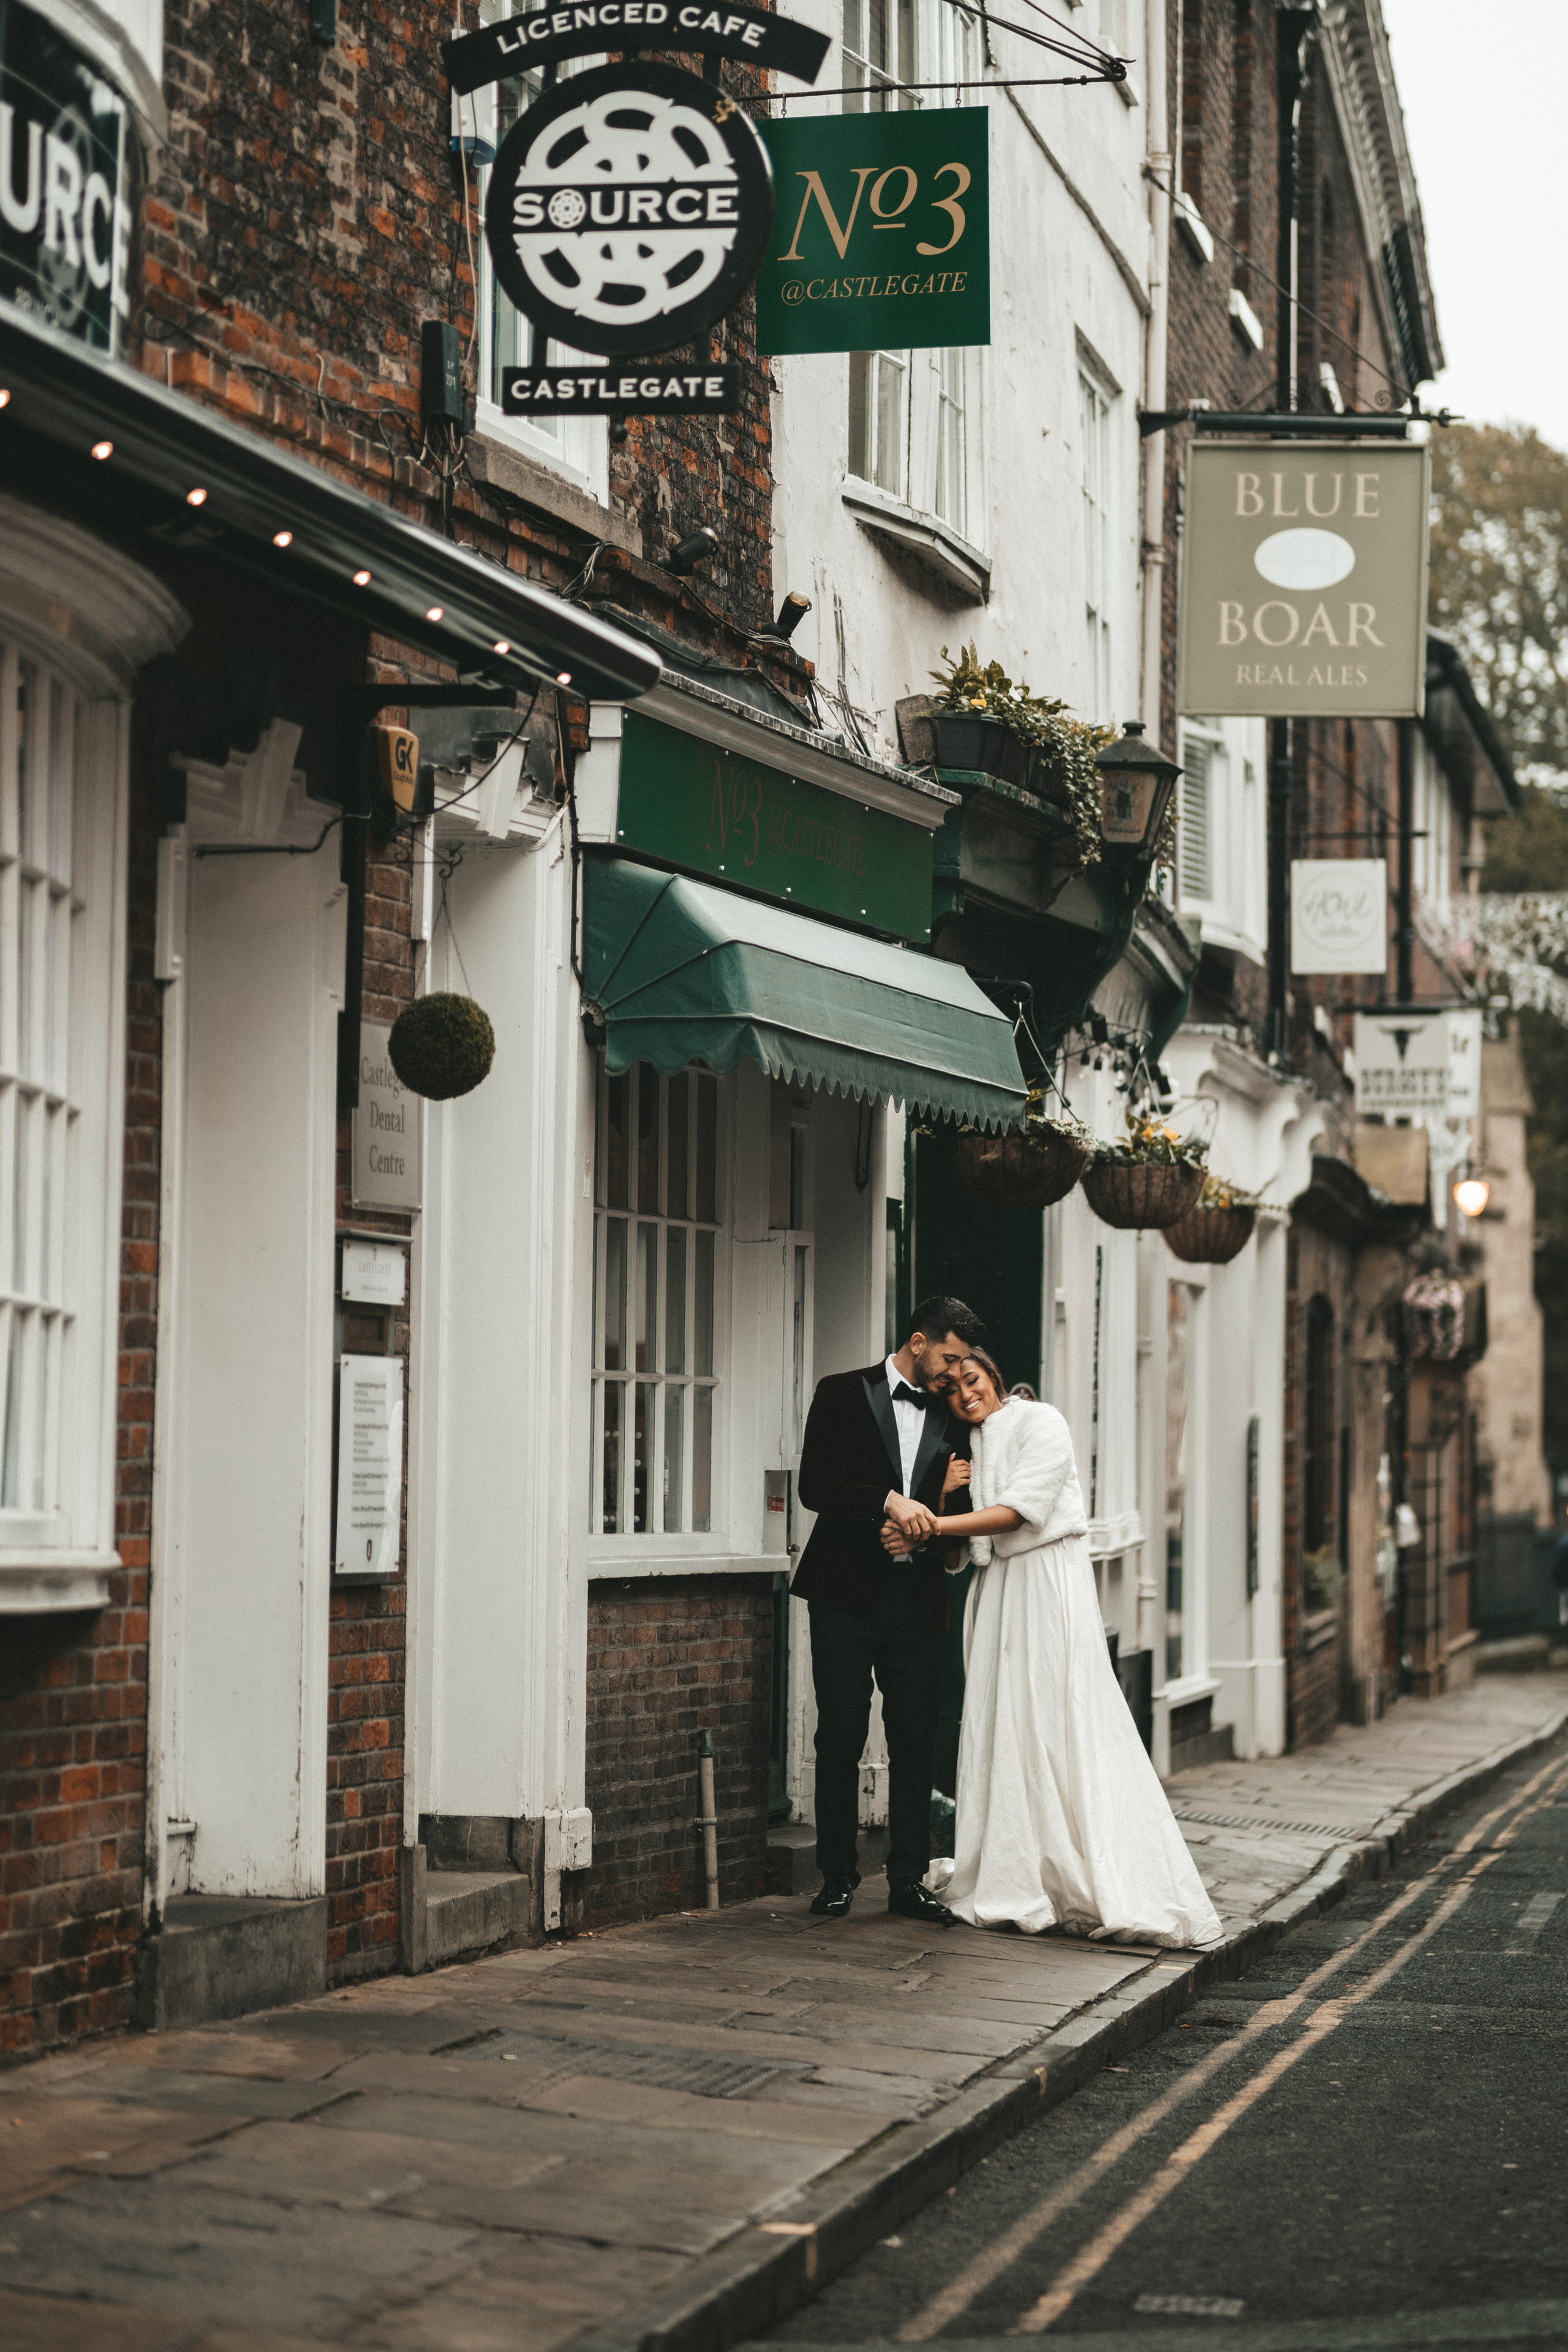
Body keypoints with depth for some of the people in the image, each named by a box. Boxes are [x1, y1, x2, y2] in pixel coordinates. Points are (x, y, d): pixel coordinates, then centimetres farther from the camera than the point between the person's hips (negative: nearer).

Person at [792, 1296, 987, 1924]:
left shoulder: (951, 1415, 13)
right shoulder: (844, 1395, 2)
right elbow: (814, 1485, -9)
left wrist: (928, 1530, -5)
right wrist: (889, 1502, -20)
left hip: (917, 1596, 3)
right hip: (847, 1594, -3)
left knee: (916, 1741, 2)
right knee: (840, 1738, -1)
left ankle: (909, 1878, 8)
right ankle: (837, 1877, 7)